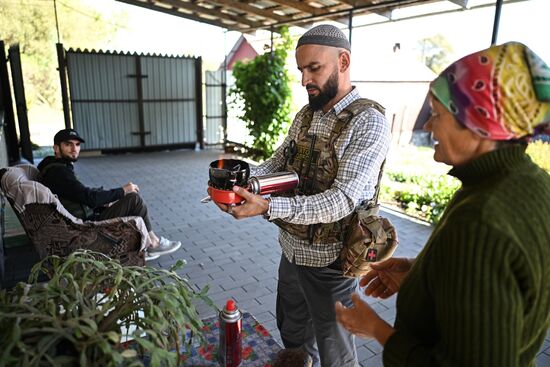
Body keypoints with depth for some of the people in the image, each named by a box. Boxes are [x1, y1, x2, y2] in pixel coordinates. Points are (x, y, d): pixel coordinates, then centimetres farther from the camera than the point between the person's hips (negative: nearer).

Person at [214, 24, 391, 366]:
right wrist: (242, 181, -13)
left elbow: (342, 200, -27)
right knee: (291, 333, 28)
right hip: (292, 248, 7)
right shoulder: (305, 116, 5)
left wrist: (267, 207, -36)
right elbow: (278, 162, 7)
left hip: (328, 259, -7)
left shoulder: (369, 121, -19)